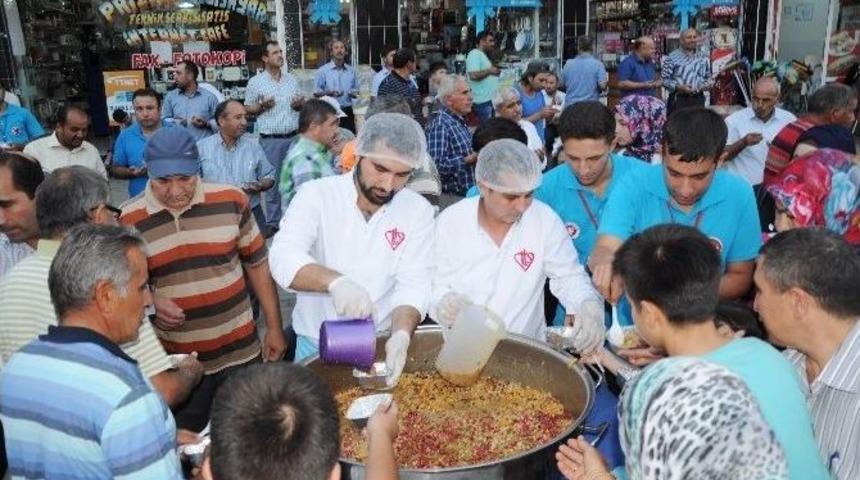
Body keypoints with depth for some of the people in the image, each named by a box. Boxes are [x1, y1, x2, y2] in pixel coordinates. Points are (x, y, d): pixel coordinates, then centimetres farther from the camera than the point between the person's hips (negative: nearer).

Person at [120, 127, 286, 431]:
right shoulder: (130, 220, -7)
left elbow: (257, 264, 4)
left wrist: (274, 327, 5)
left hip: (240, 352, 1)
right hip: (176, 362, 0)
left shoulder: (231, 201, -6)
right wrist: (152, 302, -16)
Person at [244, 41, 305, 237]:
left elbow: (301, 103, 19)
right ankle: (273, 222, 11)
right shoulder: (255, 82, -1)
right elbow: (247, 109, 3)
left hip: (294, 137, 4)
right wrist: (262, 106, -15)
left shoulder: (291, 79, 11)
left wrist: (300, 105, -4)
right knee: (273, 180, 1)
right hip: (270, 140, -3)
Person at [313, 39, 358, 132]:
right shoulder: (323, 70, 1)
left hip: (347, 111, 3)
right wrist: (328, 93, -18)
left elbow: (356, 89, 17)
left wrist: (354, 93, -7)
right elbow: (316, 92, 0)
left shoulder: (351, 70, 12)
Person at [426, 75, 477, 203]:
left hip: (468, 194, 9)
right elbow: (436, 165, -28)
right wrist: (467, 160, -25)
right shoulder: (440, 125, -18)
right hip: (451, 198, -9)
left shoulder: (460, 122, 11)